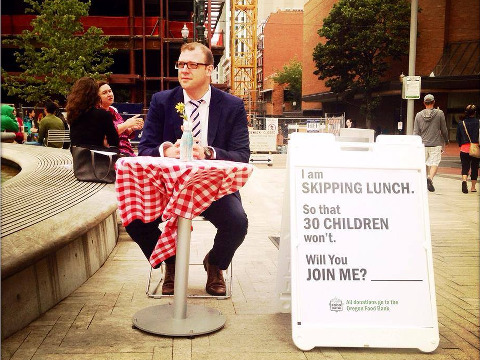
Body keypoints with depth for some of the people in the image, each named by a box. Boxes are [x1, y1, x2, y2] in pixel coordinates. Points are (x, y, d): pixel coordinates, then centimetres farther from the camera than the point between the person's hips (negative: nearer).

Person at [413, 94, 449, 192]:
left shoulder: (418, 115, 2)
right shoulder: (439, 113, -3)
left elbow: (416, 132, 3)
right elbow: (444, 130, 3)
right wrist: (446, 141, 19)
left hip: (423, 144, 3)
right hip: (436, 144, -2)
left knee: (424, 164, 15)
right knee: (434, 163, -4)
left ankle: (425, 181, 24)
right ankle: (430, 178, -28)